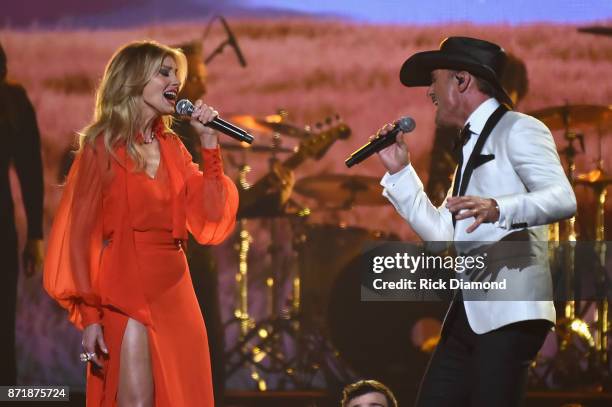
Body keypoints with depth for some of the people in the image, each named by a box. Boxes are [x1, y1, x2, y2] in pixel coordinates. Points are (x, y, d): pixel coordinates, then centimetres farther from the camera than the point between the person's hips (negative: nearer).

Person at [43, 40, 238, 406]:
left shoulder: (172, 147, 12)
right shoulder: (103, 146, -3)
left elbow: (211, 223, 5)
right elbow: (80, 232, -7)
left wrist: (209, 143, 1)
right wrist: (89, 314, -15)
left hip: (175, 294, 6)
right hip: (127, 293, -6)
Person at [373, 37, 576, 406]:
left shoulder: (518, 130, -4)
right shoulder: (472, 145, 24)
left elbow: (563, 199, -19)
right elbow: (441, 234, 24)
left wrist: (497, 208, -36)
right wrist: (400, 171, 20)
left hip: (510, 311, -9)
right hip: (470, 312, 9)